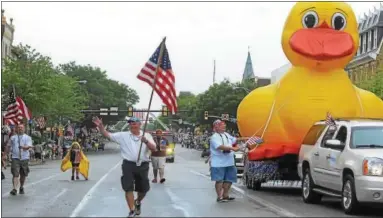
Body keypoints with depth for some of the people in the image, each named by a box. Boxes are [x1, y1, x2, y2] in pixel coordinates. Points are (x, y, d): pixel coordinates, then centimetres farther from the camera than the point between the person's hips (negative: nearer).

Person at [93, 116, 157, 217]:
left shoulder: (147, 135, 4)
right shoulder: (123, 135, 3)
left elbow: (154, 149, -7)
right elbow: (107, 135, 0)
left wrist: (146, 141, -24)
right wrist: (100, 126, -15)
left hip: (143, 166, 1)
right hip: (128, 165, -1)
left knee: (143, 189, 13)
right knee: (128, 188, -5)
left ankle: (138, 202, 44)